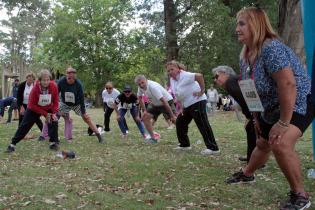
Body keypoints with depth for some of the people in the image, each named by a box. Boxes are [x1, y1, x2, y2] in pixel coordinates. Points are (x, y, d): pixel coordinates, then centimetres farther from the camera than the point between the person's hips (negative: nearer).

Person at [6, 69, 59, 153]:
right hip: (34, 108, -2)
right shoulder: (35, 88, -31)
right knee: (24, 125, -3)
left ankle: (53, 142, -1)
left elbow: (55, 101, -11)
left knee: (54, 121, -15)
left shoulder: (54, 86, -25)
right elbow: (32, 105, -22)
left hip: (49, 108, 2)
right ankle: (13, 144, 4)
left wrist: (54, 113, -23)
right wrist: (45, 114, -25)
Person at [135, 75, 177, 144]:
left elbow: (164, 101, -35)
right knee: (145, 117, -3)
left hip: (167, 101, -7)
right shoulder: (140, 87, -11)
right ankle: (153, 138, 6)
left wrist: (172, 116, -34)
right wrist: (144, 110, 2)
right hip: (155, 104, 7)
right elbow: (139, 98, 9)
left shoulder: (153, 87, -34)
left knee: (175, 120, -20)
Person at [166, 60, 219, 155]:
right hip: (187, 105, 10)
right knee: (180, 122, 14)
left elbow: (199, 76, -34)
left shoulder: (185, 75, -20)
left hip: (197, 102, -10)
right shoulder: (172, 79, 8)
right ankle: (185, 144, 25)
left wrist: (202, 91, -28)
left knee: (203, 125, -13)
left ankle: (213, 148, -11)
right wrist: (182, 107, 15)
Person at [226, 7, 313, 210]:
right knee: (263, 144, 23)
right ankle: (247, 174, 49)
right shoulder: (245, 56, 0)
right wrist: (256, 117, 10)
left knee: (281, 144, -28)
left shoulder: (272, 48, -28)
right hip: (271, 109, 8)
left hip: (297, 103, -8)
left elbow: (287, 84, -35)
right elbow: (251, 91, 8)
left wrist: (284, 122, -32)